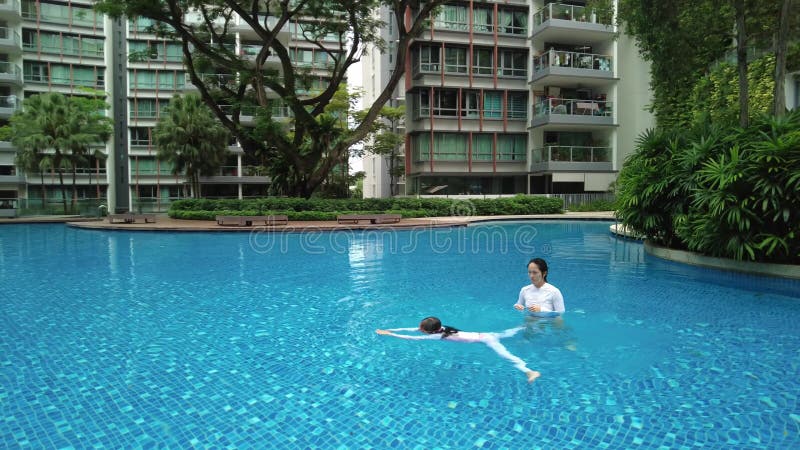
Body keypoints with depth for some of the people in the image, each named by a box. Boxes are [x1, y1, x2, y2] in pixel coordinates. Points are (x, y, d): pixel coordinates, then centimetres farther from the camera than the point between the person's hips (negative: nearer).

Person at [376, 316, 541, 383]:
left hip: (483, 339, -9)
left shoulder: (437, 336, -22)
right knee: (506, 334, 27)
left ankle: (529, 371, -38)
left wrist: (388, 334, -19)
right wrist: (389, 329, 2)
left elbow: (413, 337, -23)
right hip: (483, 334, 9)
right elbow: (411, 329, 4)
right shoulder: (439, 328, 0)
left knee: (505, 355, -24)